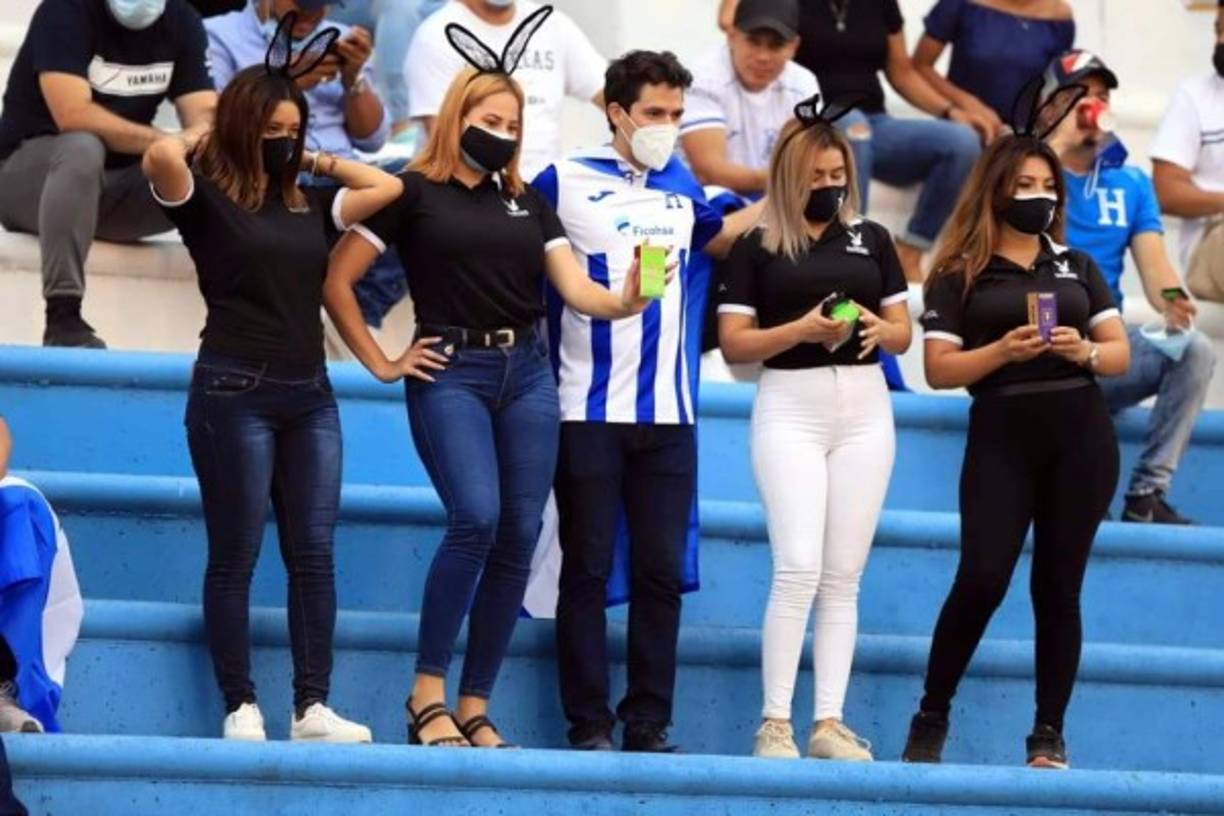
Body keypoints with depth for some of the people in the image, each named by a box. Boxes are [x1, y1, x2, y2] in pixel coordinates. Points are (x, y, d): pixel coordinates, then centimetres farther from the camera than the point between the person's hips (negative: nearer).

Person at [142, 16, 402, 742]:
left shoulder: (310, 205, 13)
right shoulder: (205, 198, -3)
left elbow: (388, 187, 14)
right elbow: (161, 156, -21)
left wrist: (314, 161, 13)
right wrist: (210, 140, -1)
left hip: (310, 394, 5)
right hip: (235, 392, -5)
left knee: (314, 554, 0)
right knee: (236, 557, -1)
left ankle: (314, 708, 0)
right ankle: (242, 707, 1)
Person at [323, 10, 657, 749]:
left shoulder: (529, 203, 16)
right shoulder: (416, 194, 2)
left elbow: (574, 288, 6)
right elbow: (337, 282, 1)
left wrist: (623, 301, -15)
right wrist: (381, 363, -2)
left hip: (527, 374, 5)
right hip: (451, 374, -5)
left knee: (520, 536, -1)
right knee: (476, 517, -22)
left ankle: (475, 708, 6)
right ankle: (428, 689, -12)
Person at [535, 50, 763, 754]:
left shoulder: (683, 186, 13)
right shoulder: (565, 182, 0)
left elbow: (711, 240, 30)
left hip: (669, 414, 4)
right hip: (590, 411, -4)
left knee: (663, 570, 2)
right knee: (589, 568, -1)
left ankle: (650, 724, 7)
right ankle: (590, 725, 1)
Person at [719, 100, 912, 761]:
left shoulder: (871, 240, 11)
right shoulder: (756, 247, 2)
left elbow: (904, 333, 13)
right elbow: (733, 342, -3)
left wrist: (878, 328, -10)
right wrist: (802, 329, -17)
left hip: (864, 408, 4)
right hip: (791, 407, -4)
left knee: (843, 576, 3)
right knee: (798, 568, -13)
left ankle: (829, 723, 3)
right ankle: (774, 722, -10)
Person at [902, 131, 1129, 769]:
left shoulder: (1077, 266, 14)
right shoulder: (960, 275, 3)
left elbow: (1121, 354, 11)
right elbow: (938, 369, -3)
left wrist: (1084, 352, -11)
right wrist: (1003, 350, -18)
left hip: (1080, 435, 3)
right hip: (1001, 436, -3)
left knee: (1059, 585, 4)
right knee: (982, 578, -12)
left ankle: (1049, 734, 7)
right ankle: (931, 718, 2)